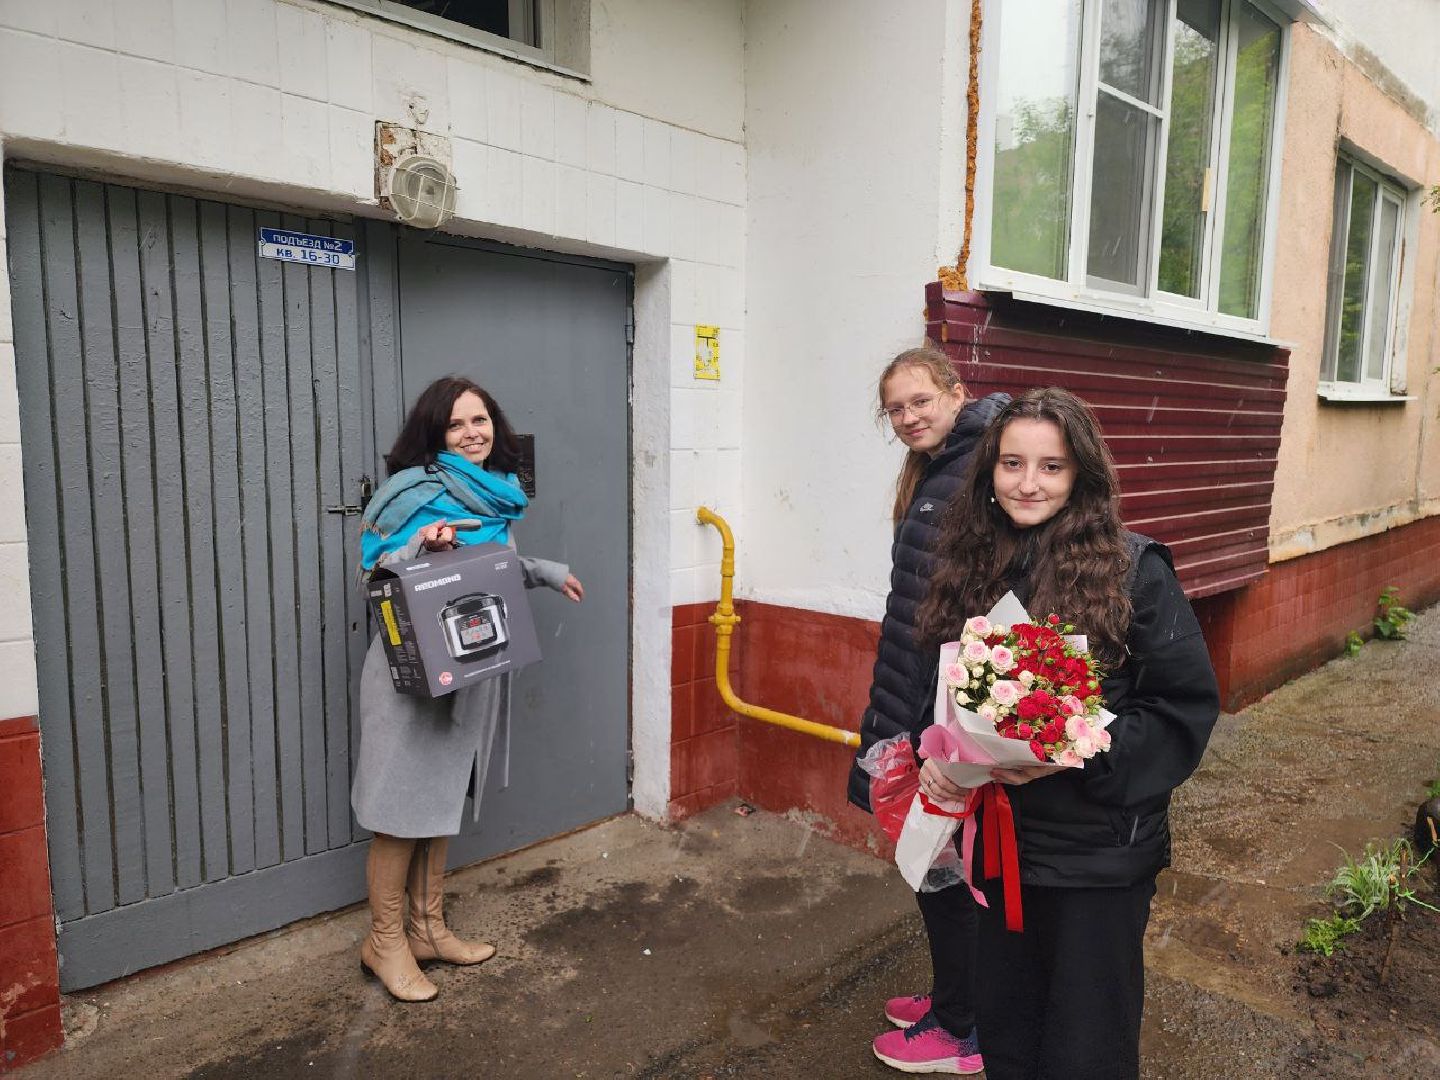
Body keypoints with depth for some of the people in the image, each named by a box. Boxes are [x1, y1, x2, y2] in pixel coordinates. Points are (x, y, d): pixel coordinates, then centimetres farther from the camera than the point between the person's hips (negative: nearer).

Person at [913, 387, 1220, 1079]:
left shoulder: (1134, 572, -14)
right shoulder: (972, 566, -1)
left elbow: (1186, 705, -12)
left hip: (1098, 853, -4)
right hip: (998, 838, 4)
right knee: (1003, 1024, 22)